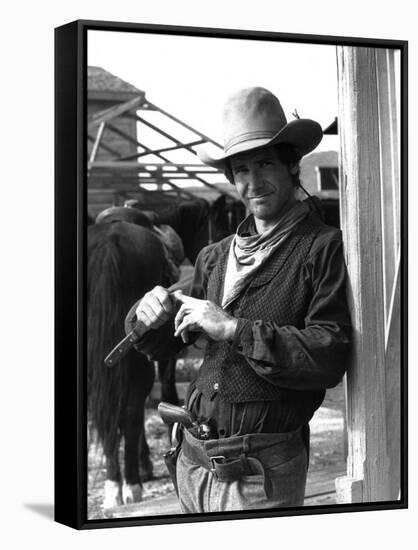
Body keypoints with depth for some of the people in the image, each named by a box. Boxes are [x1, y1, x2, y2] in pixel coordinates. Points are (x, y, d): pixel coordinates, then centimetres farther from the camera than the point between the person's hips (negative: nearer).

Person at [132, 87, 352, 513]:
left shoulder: (324, 249, -8)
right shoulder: (215, 257, 10)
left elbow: (329, 360, -18)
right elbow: (162, 345, 16)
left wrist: (235, 329, -19)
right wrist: (151, 316, -6)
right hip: (193, 460, 6)